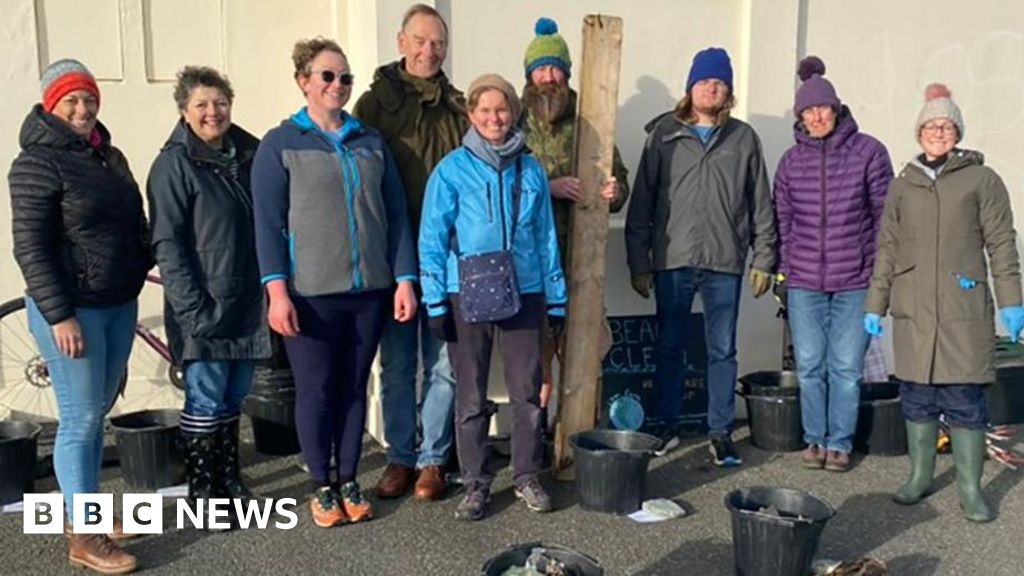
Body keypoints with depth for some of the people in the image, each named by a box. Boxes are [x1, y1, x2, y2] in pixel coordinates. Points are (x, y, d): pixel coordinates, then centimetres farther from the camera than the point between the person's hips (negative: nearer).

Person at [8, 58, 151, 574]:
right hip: (71, 309, -7)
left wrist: (150, 264, 8)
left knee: (97, 413, 15)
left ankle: (80, 507, 31)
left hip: (120, 305, 7)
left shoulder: (110, 157, 12)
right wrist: (59, 315, -19)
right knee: (80, 419, -2)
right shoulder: (37, 163, -10)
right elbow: (30, 248, -15)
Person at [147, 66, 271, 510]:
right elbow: (166, 244, -11)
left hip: (247, 302, 6)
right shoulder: (174, 164, -7)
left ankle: (228, 478, 29)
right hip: (204, 307, -5)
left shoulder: (250, 154, 10)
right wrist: (192, 307, -18)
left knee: (235, 396, 15)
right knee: (205, 400, 1)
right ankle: (201, 491, 15)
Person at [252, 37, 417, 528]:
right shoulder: (280, 144, 1)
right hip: (311, 293, -3)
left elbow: (395, 213, 9)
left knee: (354, 386, 12)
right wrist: (276, 289, -14)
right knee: (315, 389, 6)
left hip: (370, 289, 3)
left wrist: (405, 278, 2)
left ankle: (348, 480, 26)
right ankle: (321, 486, 22)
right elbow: (269, 222, -5)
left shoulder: (371, 142, 11)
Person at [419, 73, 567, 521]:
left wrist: (556, 298, 9)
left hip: (524, 294, 2)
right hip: (468, 297, -2)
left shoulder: (530, 170, 7)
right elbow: (432, 239, -2)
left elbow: (546, 237, 10)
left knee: (528, 393, 7)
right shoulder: (452, 170, -1)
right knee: (471, 398, 7)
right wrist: (435, 301, -7)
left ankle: (527, 477, 25)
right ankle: (475, 483, 21)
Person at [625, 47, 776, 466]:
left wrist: (763, 258, 4)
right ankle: (667, 427, 23)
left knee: (722, 350, 7)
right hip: (672, 260, 0)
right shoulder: (664, 133, 3)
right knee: (669, 347, 10)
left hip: (725, 262, 0)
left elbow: (761, 204, 8)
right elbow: (642, 200, 2)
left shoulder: (743, 138, 6)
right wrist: (639, 261, -2)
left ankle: (721, 432, 19)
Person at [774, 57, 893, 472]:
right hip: (804, 282, 2)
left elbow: (884, 214, 0)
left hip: (855, 282, -2)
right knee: (810, 367, 8)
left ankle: (840, 443, 19)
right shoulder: (792, 160, 5)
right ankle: (815, 439, 23)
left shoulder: (868, 152, -2)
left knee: (846, 368, 4)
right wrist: (782, 270, 8)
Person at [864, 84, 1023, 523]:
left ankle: (970, 487, 12)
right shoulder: (903, 185, 12)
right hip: (912, 309, 3)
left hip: (965, 310, -2)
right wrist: (875, 304, 9)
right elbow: (887, 248, 13)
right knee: (917, 396, 8)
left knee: (965, 397, 0)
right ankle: (920, 477, 21)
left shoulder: (982, 180, 5)